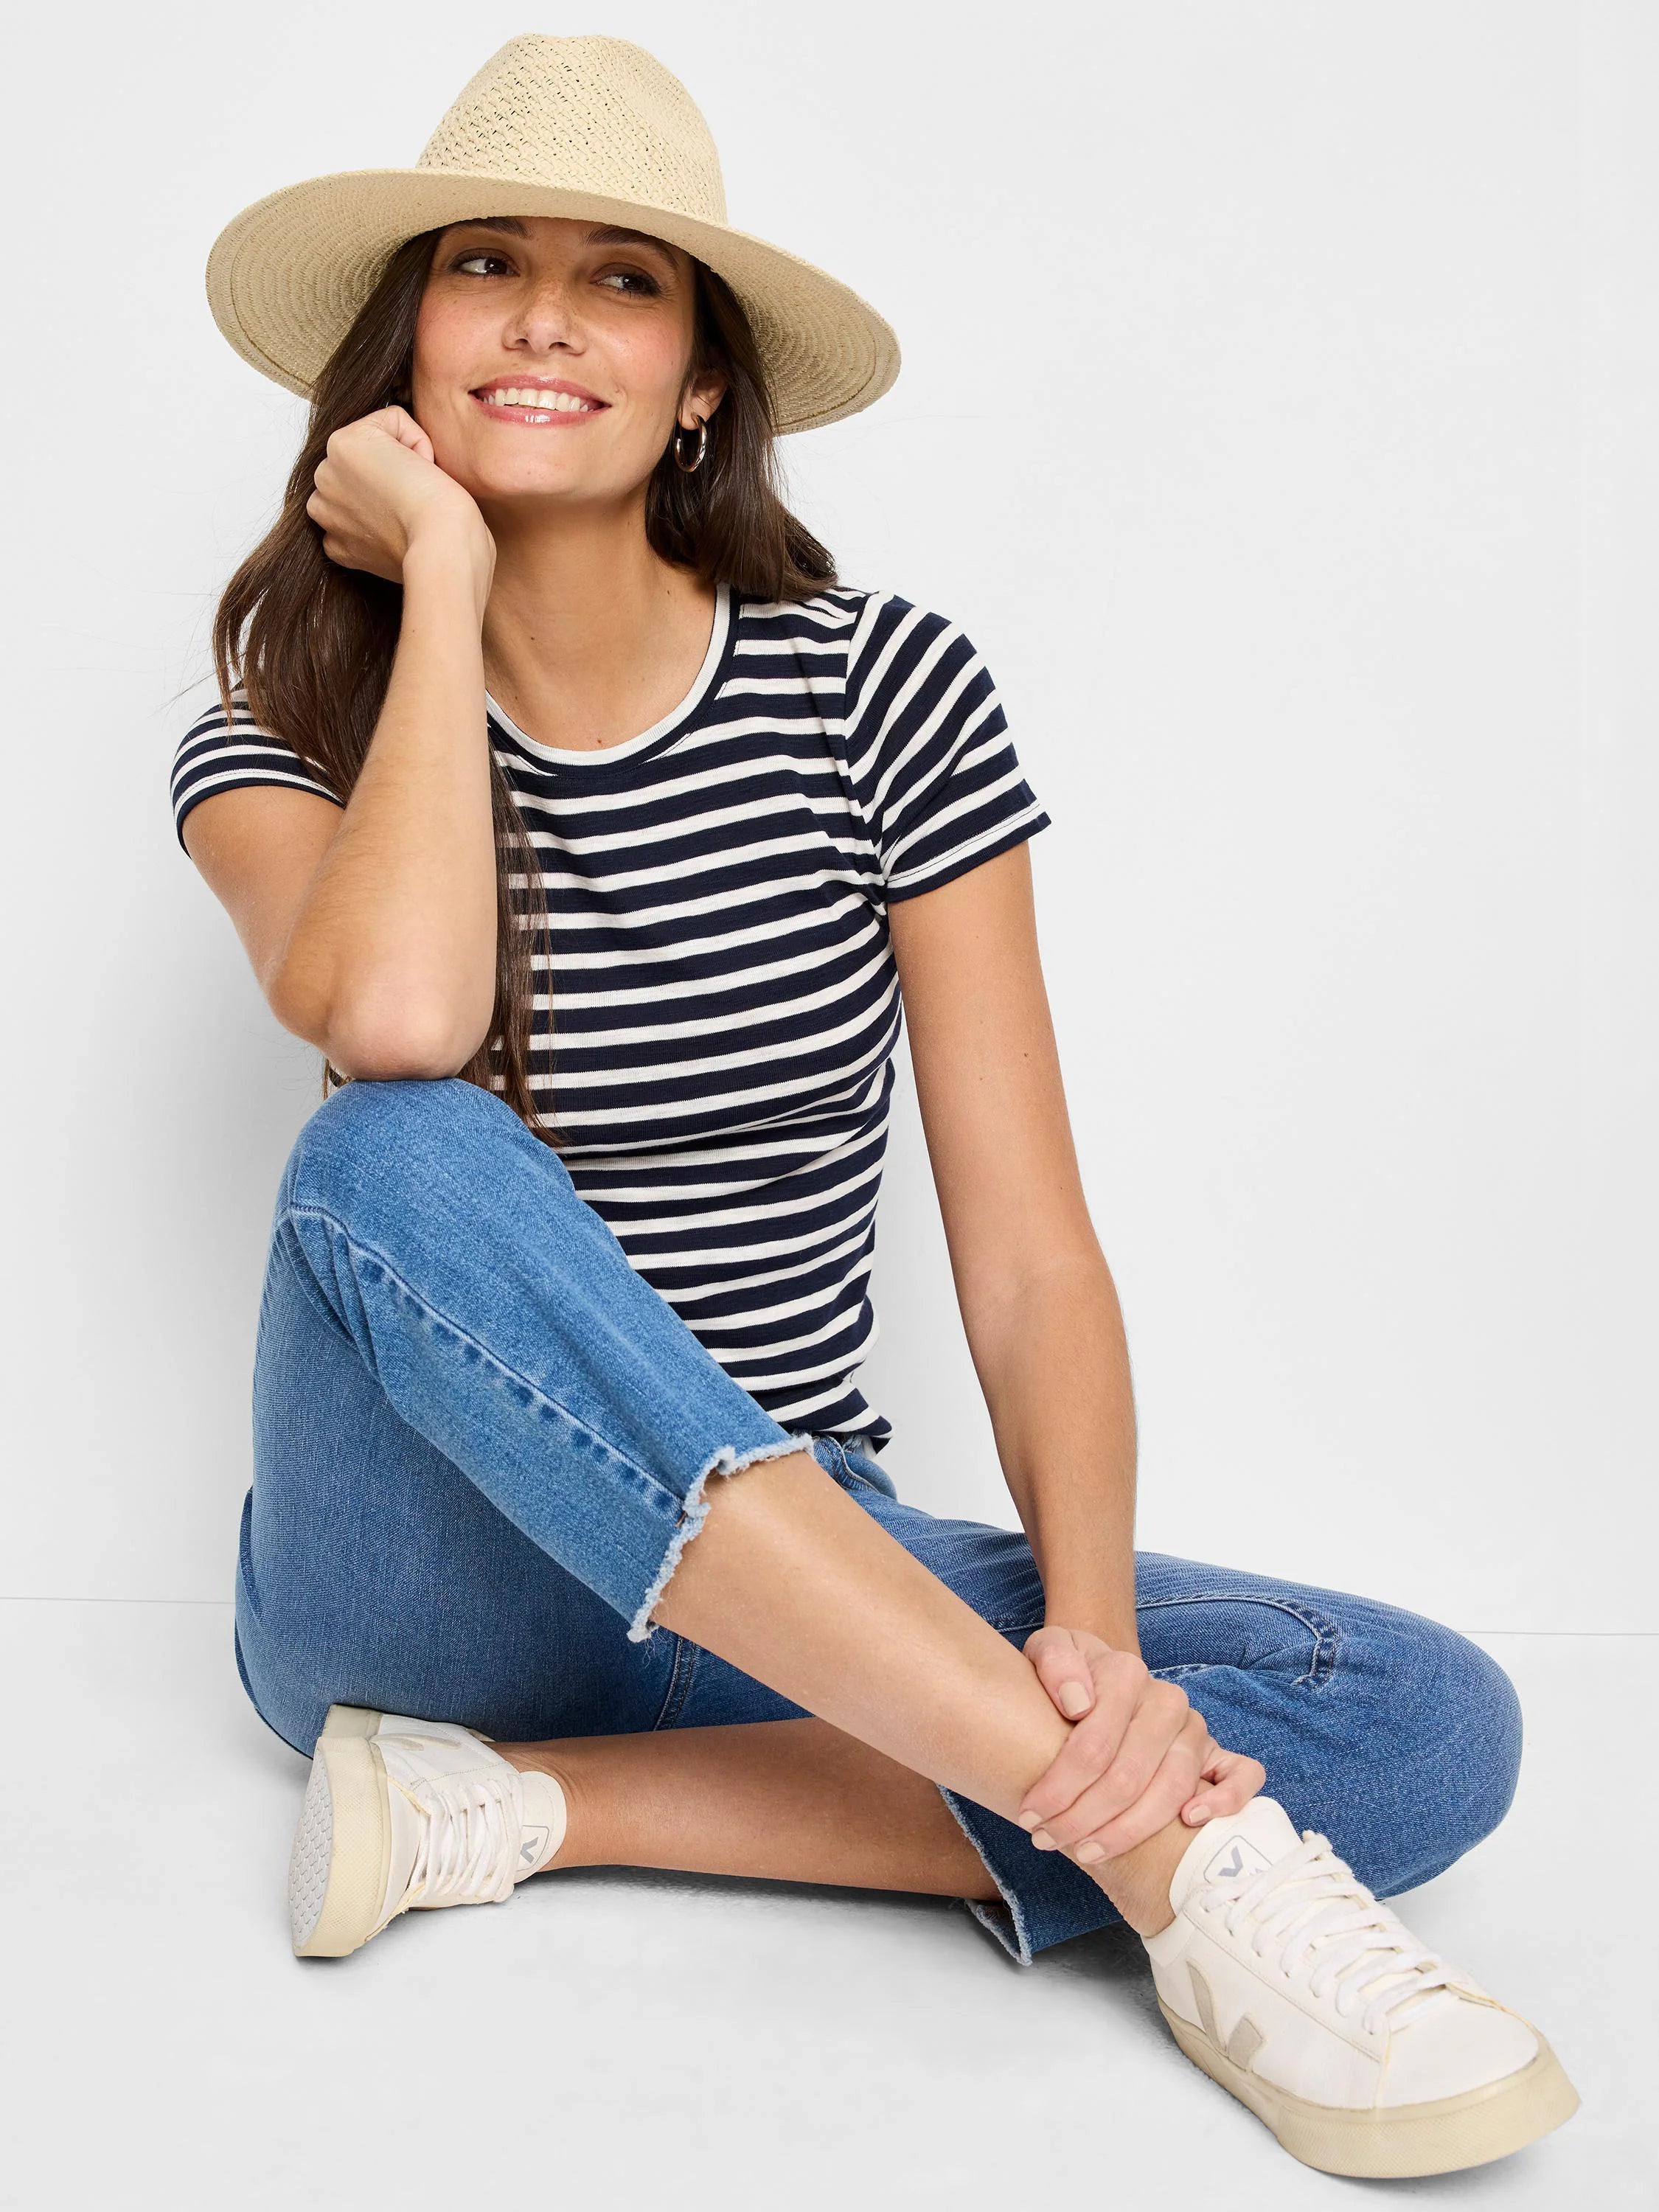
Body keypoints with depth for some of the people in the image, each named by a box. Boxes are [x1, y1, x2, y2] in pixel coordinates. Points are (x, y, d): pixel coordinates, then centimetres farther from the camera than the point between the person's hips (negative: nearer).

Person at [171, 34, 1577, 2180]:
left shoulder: (884, 694, -3)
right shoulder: (291, 739, -2)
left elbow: (1030, 1255, -8)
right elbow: (399, 1023, -28)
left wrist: (1096, 1639, -24)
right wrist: (443, 570, -15)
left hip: (806, 1587, 2)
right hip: (418, 1584, -1)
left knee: (1433, 1730, -19)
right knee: (398, 1158, -34)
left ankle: (524, 1806, -20)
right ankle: (1178, 1852, -35)